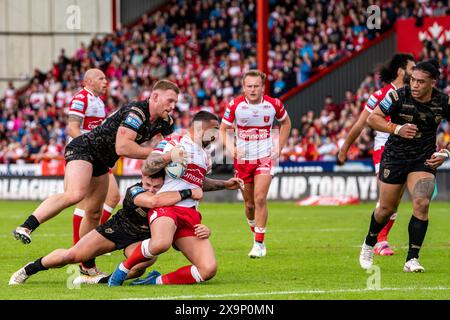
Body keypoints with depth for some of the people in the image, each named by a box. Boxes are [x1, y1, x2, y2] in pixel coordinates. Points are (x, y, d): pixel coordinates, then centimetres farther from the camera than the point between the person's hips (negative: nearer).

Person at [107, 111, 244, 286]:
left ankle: (157, 281, -3)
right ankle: (123, 269, -14)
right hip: (165, 205, -7)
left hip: (190, 214, 7)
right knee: (161, 243, -42)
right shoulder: (173, 143, 1)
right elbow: (146, 169, -8)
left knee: (208, 269, -15)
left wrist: (224, 184, 38)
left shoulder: (204, 155, 25)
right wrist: (169, 156, -20)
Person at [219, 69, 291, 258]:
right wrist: (230, 147, -16)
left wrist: (279, 147, 6)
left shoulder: (274, 104, -7)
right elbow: (223, 129, 2)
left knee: (260, 199, -16)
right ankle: (255, 232, 38)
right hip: (242, 159, 1)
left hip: (265, 158, -1)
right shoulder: (235, 105, -9)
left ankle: (259, 244, -11)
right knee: (249, 204, 9)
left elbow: (286, 123, 13)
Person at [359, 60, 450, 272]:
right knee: (387, 208, 8)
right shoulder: (398, 97, -17)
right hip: (395, 157, -1)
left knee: (421, 203, -19)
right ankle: (368, 245, 38)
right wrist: (397, 129, -26)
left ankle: (412, 259, -11)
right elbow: (372, 118, -12)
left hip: (424, 159, 1)